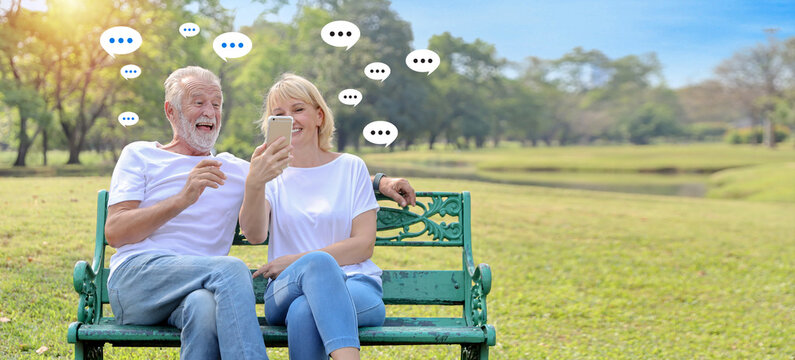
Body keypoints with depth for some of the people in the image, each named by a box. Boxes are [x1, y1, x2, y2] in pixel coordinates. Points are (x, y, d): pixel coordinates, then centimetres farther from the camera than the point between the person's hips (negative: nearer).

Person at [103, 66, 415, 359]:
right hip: (135, 277, -2)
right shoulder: (139, 155, 16)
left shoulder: (237, 171, 25)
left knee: (205, 308, -37)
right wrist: (183, 199, -11)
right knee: (232, 269, -31)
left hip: (200, 290, 2)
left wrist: (379, 182, 14)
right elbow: (114, 233, 2)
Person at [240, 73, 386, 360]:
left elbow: (364, 245, 3)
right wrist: (254, 184, -27)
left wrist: (297, 261, -6)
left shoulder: (351, 167, 13)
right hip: (286, 293, 0)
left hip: (355, 285, 0)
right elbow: (254, 235, -7)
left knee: (304, 311, -38)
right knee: (318, 262, -38)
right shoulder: (272, 173, 14)